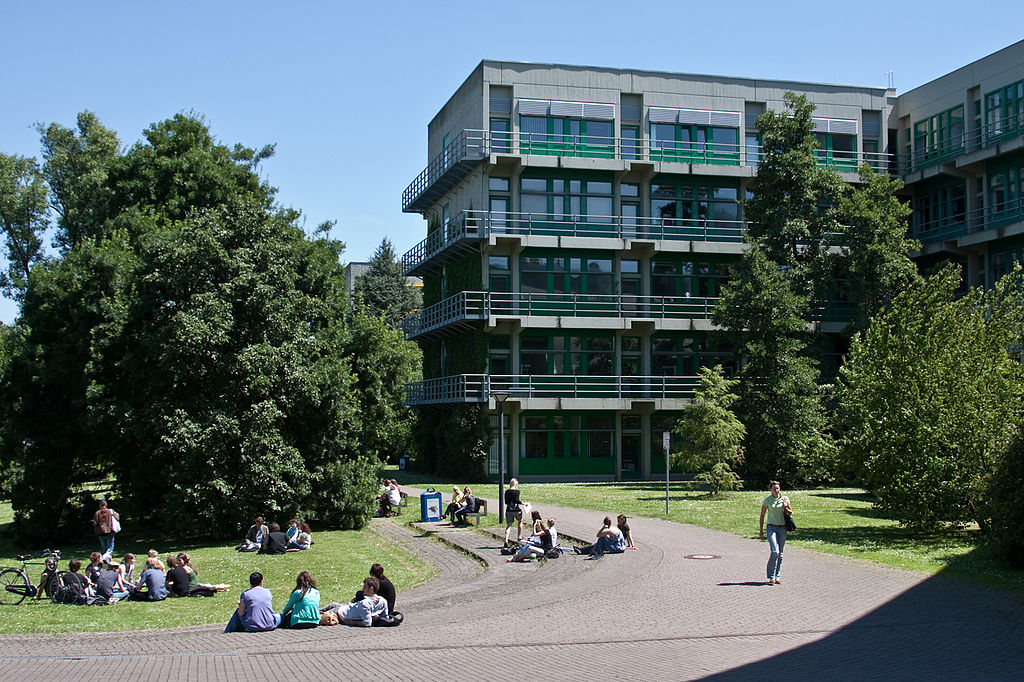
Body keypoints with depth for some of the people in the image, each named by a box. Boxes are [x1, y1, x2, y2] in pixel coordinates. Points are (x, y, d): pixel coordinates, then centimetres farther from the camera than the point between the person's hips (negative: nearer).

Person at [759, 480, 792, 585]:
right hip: (771, 527, -3)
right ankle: (771, 577, -7)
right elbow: (762, 516, 5)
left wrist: (785, 508, -8)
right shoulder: (767, 500, -2)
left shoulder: (785, 499, 4)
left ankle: (777, 577, 14)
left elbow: (791, 512, 15)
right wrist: (761, 530, 3)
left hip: (782, 528, 3)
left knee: (780, 554, 5)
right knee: (774, 552, -16)